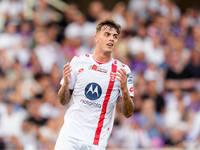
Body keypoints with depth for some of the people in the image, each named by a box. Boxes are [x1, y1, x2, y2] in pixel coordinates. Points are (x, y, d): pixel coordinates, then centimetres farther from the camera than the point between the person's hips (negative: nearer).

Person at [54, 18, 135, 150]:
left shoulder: (122, 70, 1)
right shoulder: (78, 61, 5)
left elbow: (128, 113, -1)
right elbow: (64, 101, 10)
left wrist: (124, 89, -18)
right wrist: (66, 82, -10)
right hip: (70, 134, 1)